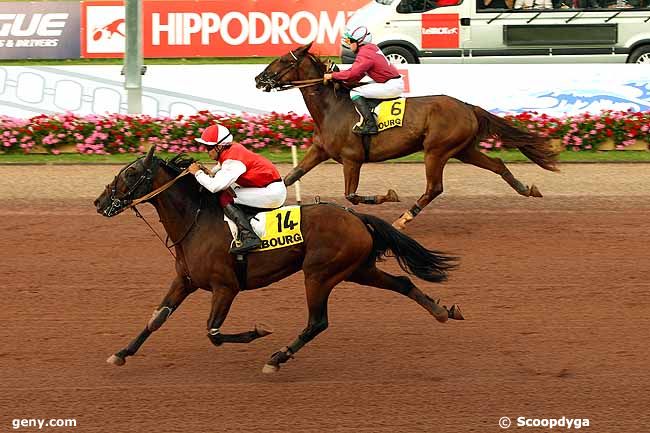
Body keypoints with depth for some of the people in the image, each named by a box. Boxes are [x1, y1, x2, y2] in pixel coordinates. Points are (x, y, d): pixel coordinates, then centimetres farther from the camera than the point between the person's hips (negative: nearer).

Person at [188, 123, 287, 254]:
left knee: (225, 198, -12)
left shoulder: (232, 161, -20)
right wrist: (207, 173, 5)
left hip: (273, 191, -10)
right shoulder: (231, 149, 5)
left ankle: (249, 237, -22)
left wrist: (198, 173, -12)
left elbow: (214, 186, -27)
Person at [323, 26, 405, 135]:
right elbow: (357, 73, 17)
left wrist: (332, 76, -12)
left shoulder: (365, 54, -15)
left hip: (392, 86, -11)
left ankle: (370, 125, -20)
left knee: (355, 93, -13)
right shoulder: (371, 48, 15)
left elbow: (353, 74, -22)